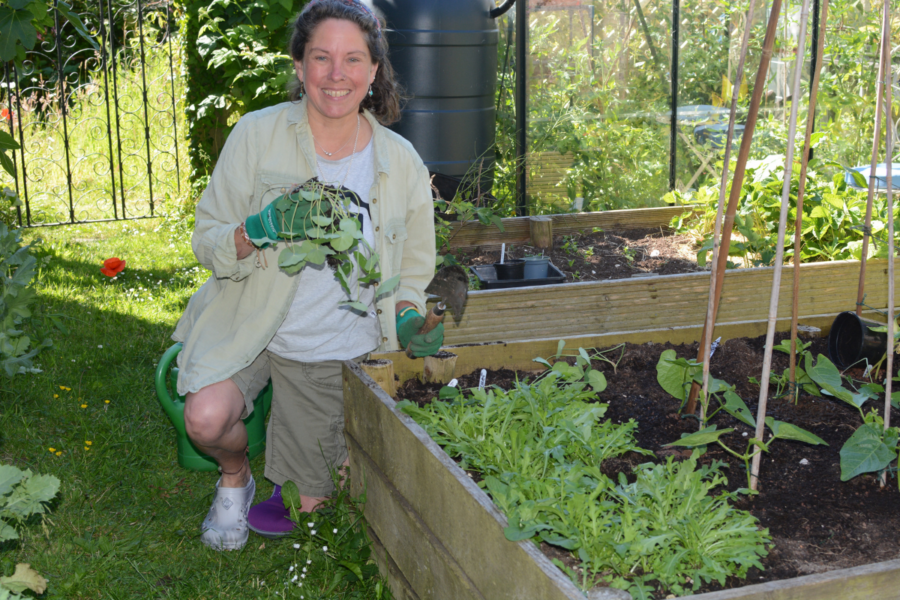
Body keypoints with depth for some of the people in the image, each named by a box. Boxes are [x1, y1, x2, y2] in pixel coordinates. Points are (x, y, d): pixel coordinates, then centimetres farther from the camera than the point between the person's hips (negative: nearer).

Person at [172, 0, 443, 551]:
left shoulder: (401, 163, -5)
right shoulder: (258, 135, -11)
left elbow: (411, 270, 7)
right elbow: (207, 239, -8)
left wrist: (407, 318, -13)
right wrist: (255, 232, -30)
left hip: (338, 350, 1)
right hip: (251, 326, -1)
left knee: (299, 507, 6)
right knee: (207, 418, -30)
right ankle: (235, 476, 7)